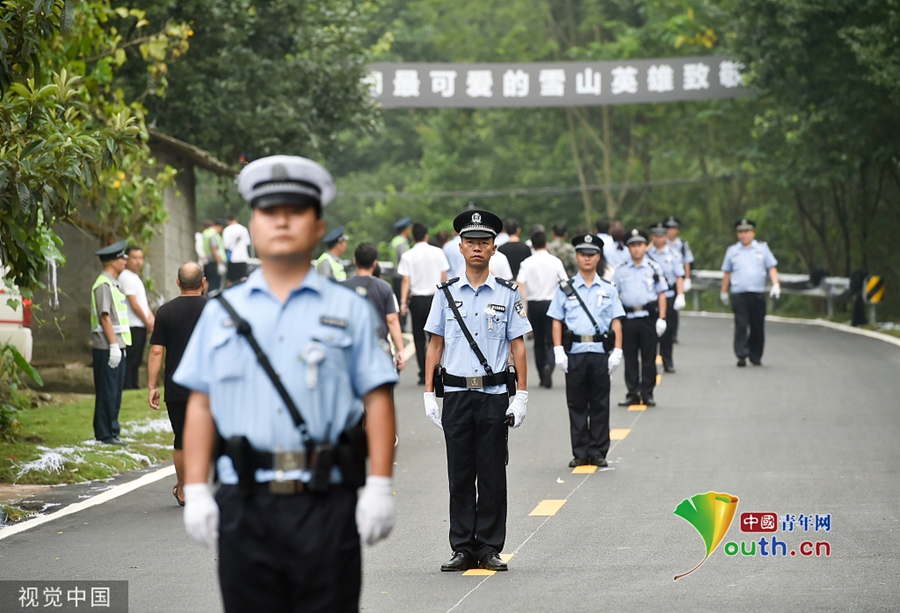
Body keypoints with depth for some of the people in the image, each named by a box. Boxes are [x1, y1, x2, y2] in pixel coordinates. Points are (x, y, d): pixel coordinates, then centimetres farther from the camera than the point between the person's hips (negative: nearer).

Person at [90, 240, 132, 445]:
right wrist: (114, 345, -21)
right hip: (107, 347, -10)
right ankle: (105, 434, -2)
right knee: (107, 392, -6)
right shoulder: (103, 285, -13)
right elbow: (105, 317, -18)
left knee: (115, 392, 12)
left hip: (117, 345, 10)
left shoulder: (113, 284, 18)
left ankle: (112, 431, 17)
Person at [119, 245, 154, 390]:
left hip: (141, 326, 10)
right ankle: (127, 389, -9)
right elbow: (134, 304, -15)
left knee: (137, 361, 13)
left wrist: (151, 319, 4)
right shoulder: (126, 277, -12)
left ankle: (134, 388, 17)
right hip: (132, 326, -10)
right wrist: (148, 322, -7)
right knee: (130, 361, -9)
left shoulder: (136, 278, 20)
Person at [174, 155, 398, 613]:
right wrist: (195, 491, 2)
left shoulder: (349, 310, 8)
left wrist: (380, 488, -6)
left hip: (324, 503, -2)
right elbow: (200, 406, 10)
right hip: (244, 504, 2)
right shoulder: (222, 313, 13)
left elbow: (377, 401, 3)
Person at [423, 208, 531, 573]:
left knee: (492, 475, 2)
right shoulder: (447, 294, 7)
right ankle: (462, 549, 9)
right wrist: (429, 394, 3)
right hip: (456, 394, 1)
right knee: (460, 474, 4)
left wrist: (522, 396, -2)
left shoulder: (507, 295, 4)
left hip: (494, 395, -1)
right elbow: (435, 344, 9)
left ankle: (490, 549, 8)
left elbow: (517, 345, 4)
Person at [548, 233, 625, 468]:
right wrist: (558, 350, -5)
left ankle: (598, 453, 10)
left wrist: (617, 351, -2)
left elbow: (616, 323, 7)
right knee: (576, 405, 3)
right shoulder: (565, 289, 7)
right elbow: (556, 322, 5)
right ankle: (580, 453, 9)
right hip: (574, 352, 0)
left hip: (600, 352, 1)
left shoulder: (608, 289, 10)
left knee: (600, 405, 3)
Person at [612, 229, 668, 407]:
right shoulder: (621, 271, 11)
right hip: (628, 317, 2)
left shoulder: (654, 269, 7)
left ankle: (647, 394, 7)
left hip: (648, 317, -2)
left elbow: (661, 295, 6)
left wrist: (661, 318, -3)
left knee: (649, 358, 1)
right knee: (630, 358, 3)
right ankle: (633, 393, 9)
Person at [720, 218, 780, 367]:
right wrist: (723, 292, 19)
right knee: (741, 325, -11)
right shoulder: (732, 251, 11)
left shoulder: (762, 248, 10)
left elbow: (772, 268, 8)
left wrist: (776, 285, -5)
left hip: (758, 294, 1)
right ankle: (741, 356, -14)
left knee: (758, 327, 5)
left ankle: (755, 356, 15)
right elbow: (727, 273, 17)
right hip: (739, 294, -1)